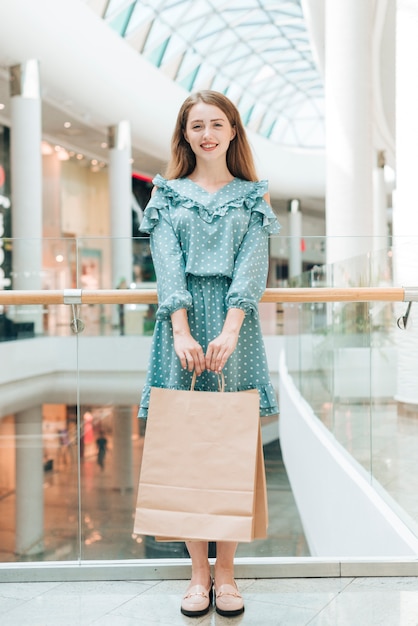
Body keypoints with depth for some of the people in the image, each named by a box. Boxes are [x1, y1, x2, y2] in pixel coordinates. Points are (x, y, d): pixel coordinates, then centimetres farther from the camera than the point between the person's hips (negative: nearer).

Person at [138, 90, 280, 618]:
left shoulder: (252, 196, 12)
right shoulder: (168, 195, 11)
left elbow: (252, 267, -1)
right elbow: (167, 267, -1)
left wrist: (229, 332, -15)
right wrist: (182, 332, -15)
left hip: (233, 327, 0)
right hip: (183, 323, 0)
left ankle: (225, 571, 12)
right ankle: (198, 572, 11)